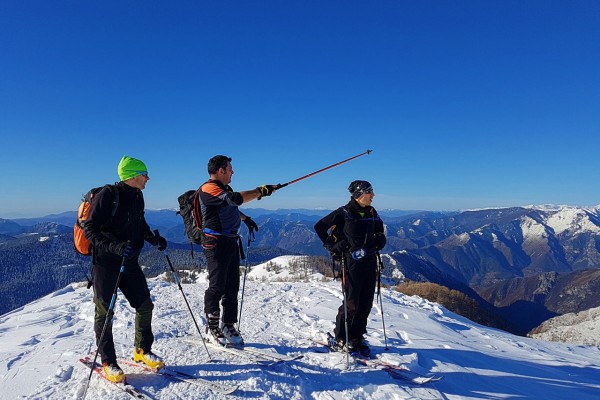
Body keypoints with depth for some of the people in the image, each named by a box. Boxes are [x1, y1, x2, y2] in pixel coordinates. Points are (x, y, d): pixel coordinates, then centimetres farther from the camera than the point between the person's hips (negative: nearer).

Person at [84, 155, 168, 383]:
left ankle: (142, 351, 25)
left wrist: (154, 239, 5)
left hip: (129, 262, 7)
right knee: (105, 312, 5)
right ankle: (108, 362, 20)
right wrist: (113, 247, -31)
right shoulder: (107, 195, -16)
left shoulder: (137, 197, 7)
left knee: (145, 305, 8)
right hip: (105, 263, -7)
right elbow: (90, 228, -18)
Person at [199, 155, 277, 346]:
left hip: (231, 242, 9)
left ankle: (228, 325, 19)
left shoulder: (223, 188, 17)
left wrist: (245, 218, 28)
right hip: (216, 243, -9)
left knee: (232, 287, 10)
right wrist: (261, 191, -22)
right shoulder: (208, 188, -13)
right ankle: (212, 327, 12)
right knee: (217, 287, -3)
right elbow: (235, 199, -26)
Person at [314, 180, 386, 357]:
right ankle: (341, 338, 15)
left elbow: (379, 229, 30)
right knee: (351, 303, -3)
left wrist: (380, 240, 9)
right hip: (352, 261, -6)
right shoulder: (344, 213, -8)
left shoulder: (372, 213, 10)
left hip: (370, 261, 6)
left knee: (366, 302, 8)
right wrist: (333, 246, -11)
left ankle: (357, 337, 23)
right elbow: (320, 226, -5)